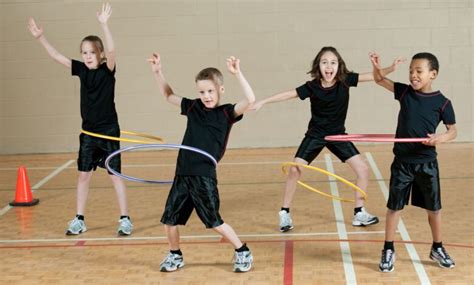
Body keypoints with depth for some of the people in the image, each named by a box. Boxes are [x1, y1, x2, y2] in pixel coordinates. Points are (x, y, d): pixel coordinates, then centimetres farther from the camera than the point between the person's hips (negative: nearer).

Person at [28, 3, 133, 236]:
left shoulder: (107, 69, -11)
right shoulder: (82, 70, 2)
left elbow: (111, 50, -30)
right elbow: (57, 56, 3)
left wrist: (104, 24, -43)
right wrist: (40, 37, -7)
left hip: (108, 131, -5)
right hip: (88, 132, 5)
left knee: (115, 175, 0)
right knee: (83, 174, 9)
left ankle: (125, 219, 9)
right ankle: (79, 220, 18)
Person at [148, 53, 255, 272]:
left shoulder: (226, 113, -2)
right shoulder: (192, 107, 10)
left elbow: (250, 100, -18)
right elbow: (168, 95, 24)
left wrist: (237, 73, -23)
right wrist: (157, 72, 14)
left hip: (204, 176, -5)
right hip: (182, 174, 5)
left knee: (215, 222, -1)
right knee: (169, 219, 9)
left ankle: (243, 252, 18)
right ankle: (175, 256, 31)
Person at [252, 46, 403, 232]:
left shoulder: (345, 80, -13)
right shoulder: (312, 87, -17)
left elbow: (373, 76, -16)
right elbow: (288, 94, -14)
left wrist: (390, 69, -32)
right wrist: (262, 102, -17)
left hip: (338, 134, 2)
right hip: (315, 134, -2)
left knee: (362, 170, -5)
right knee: (294, 170, -13)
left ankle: (359, 214, 11)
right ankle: (284, 213, 5)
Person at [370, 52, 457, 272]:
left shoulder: (442, 103, -7)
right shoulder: (404, 92, -1)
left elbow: (453, 131, 1)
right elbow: (380, 80, 3)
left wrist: (440, 138, -20)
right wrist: (377, 67, -18)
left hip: (427, 163, -1)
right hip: (402, 162, 1)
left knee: (433, 207, 11)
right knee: (394, 206, 5)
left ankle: (437, 248, 30)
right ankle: (388, 251, 17)